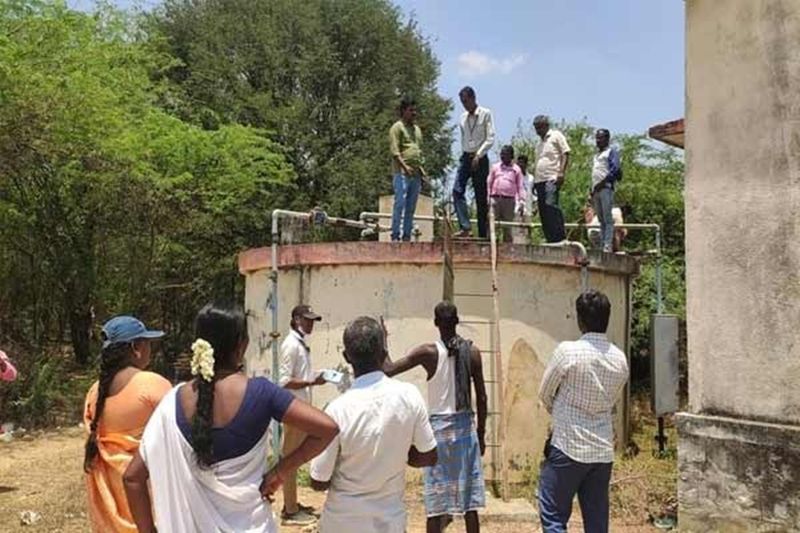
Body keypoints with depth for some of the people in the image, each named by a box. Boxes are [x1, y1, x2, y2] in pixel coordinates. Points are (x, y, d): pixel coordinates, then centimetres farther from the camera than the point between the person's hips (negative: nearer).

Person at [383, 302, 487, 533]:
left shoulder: (428, 352, -10)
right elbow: (481, 398, 1)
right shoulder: (472, 352, -2)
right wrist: (481, 433, 11)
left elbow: (389, 370, -11)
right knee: (469, 496, 11)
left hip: (439, 427, -2)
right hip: (465, 427, 3)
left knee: (436, 499, 5)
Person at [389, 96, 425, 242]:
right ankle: (395, 235, -8)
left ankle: (407, 235, 9)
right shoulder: (397, 127, 0)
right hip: (402, 172, -7)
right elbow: (394, 151, -10)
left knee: (411, 207, 5)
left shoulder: (417, 129, 23)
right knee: (400, 203, -10)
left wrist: (421, 168, 15)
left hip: (416, 174, 7)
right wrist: (404, 166, -19)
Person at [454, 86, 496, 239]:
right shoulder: (463, 117, 12)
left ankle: (483, 234, 3)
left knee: (481, 197, -2)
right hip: (465, 157, 4)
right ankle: (465, 227, -18)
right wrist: (465, 155, 8)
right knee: (457, 190, -15)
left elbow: (490, 139, -8)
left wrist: (478, 155, -17)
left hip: (480, 159, -4)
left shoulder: (486, 114, -2)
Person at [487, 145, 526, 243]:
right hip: (496, 198, 1)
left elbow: (520, 186, 6)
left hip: (509, 199, -1)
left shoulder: (516, 169, 8)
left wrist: (521, 202, -2)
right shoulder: (495, 167, 12)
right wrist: (489, 197, 2)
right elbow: (489, 182, 11)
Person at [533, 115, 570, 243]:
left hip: (552, 178, -8)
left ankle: (560, 236, -19)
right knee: (543, 209, 3)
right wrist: (534, 181, 18)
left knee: (551, 204, -22)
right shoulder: (539, 143, 26)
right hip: (540, 180, 8)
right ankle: (550, 239, 5)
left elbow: (565, 154, -4)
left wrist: (561, 172, -15)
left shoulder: (556, 135, 5)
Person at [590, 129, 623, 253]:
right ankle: (603, 245, 5)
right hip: (596, 190, 8)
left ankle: (608, 246, -15)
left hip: (606, 188, -8)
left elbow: (615, 169, -8)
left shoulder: (612, 151, 4)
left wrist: (602, 183, -15)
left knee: (608, 219, -11)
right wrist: (592, 190, 13)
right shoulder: (596, 156, 26)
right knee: (601, 220, 5)